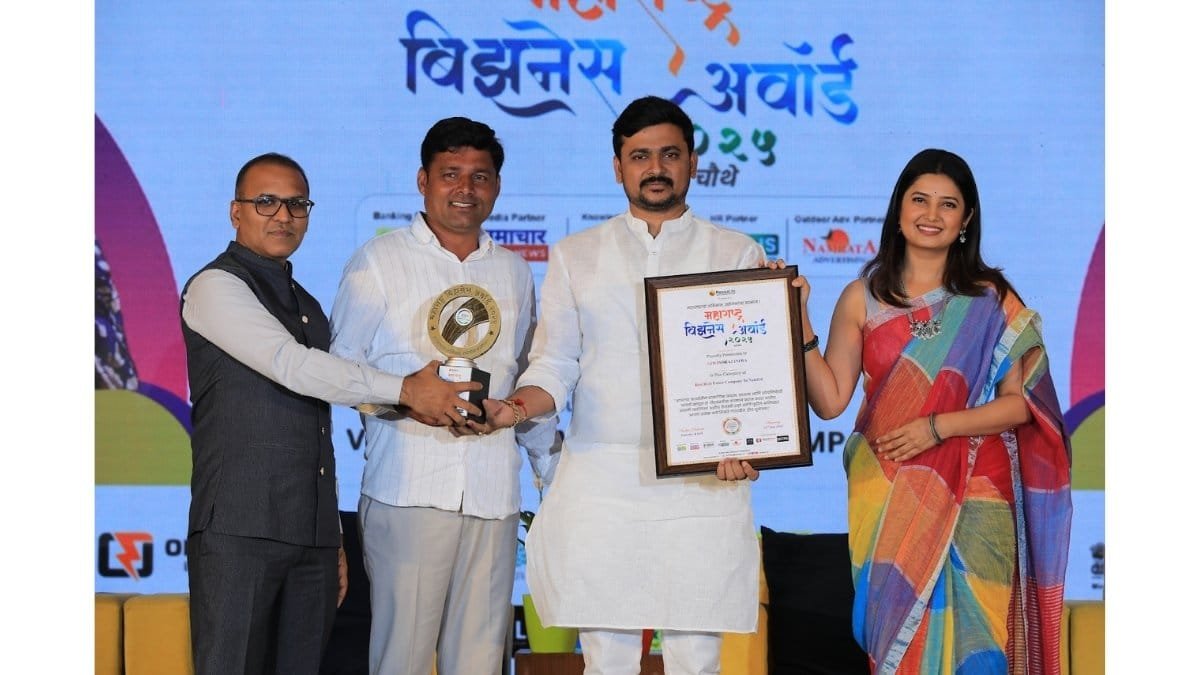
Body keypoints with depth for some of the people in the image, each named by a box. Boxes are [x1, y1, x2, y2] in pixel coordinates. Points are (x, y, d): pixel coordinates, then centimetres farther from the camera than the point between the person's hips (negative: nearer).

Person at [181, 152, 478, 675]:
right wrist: (405, 390, -15)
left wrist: (333, 540, 19)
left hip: (311, 534, 7)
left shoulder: (308, 307, 23)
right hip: (239, 531, -7)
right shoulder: (216, 287, -2)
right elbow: (290, 365, -15)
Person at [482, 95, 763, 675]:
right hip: (601, 482, 1)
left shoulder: (738, 255, 10)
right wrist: (520, 406, -12)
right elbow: (553, 366, 10)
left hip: (702, 482, -1)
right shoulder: (575, 256, 14)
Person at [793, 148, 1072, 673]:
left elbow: (1020, 403, -1)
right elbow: (830, 400, 1)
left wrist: (937, 427, -12)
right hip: (887, 497, 1)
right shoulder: (862, 299, 6)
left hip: (972, 501, -1)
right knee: (897, 633, 1)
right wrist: (799, 321, -7)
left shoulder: (991, 301, 3)